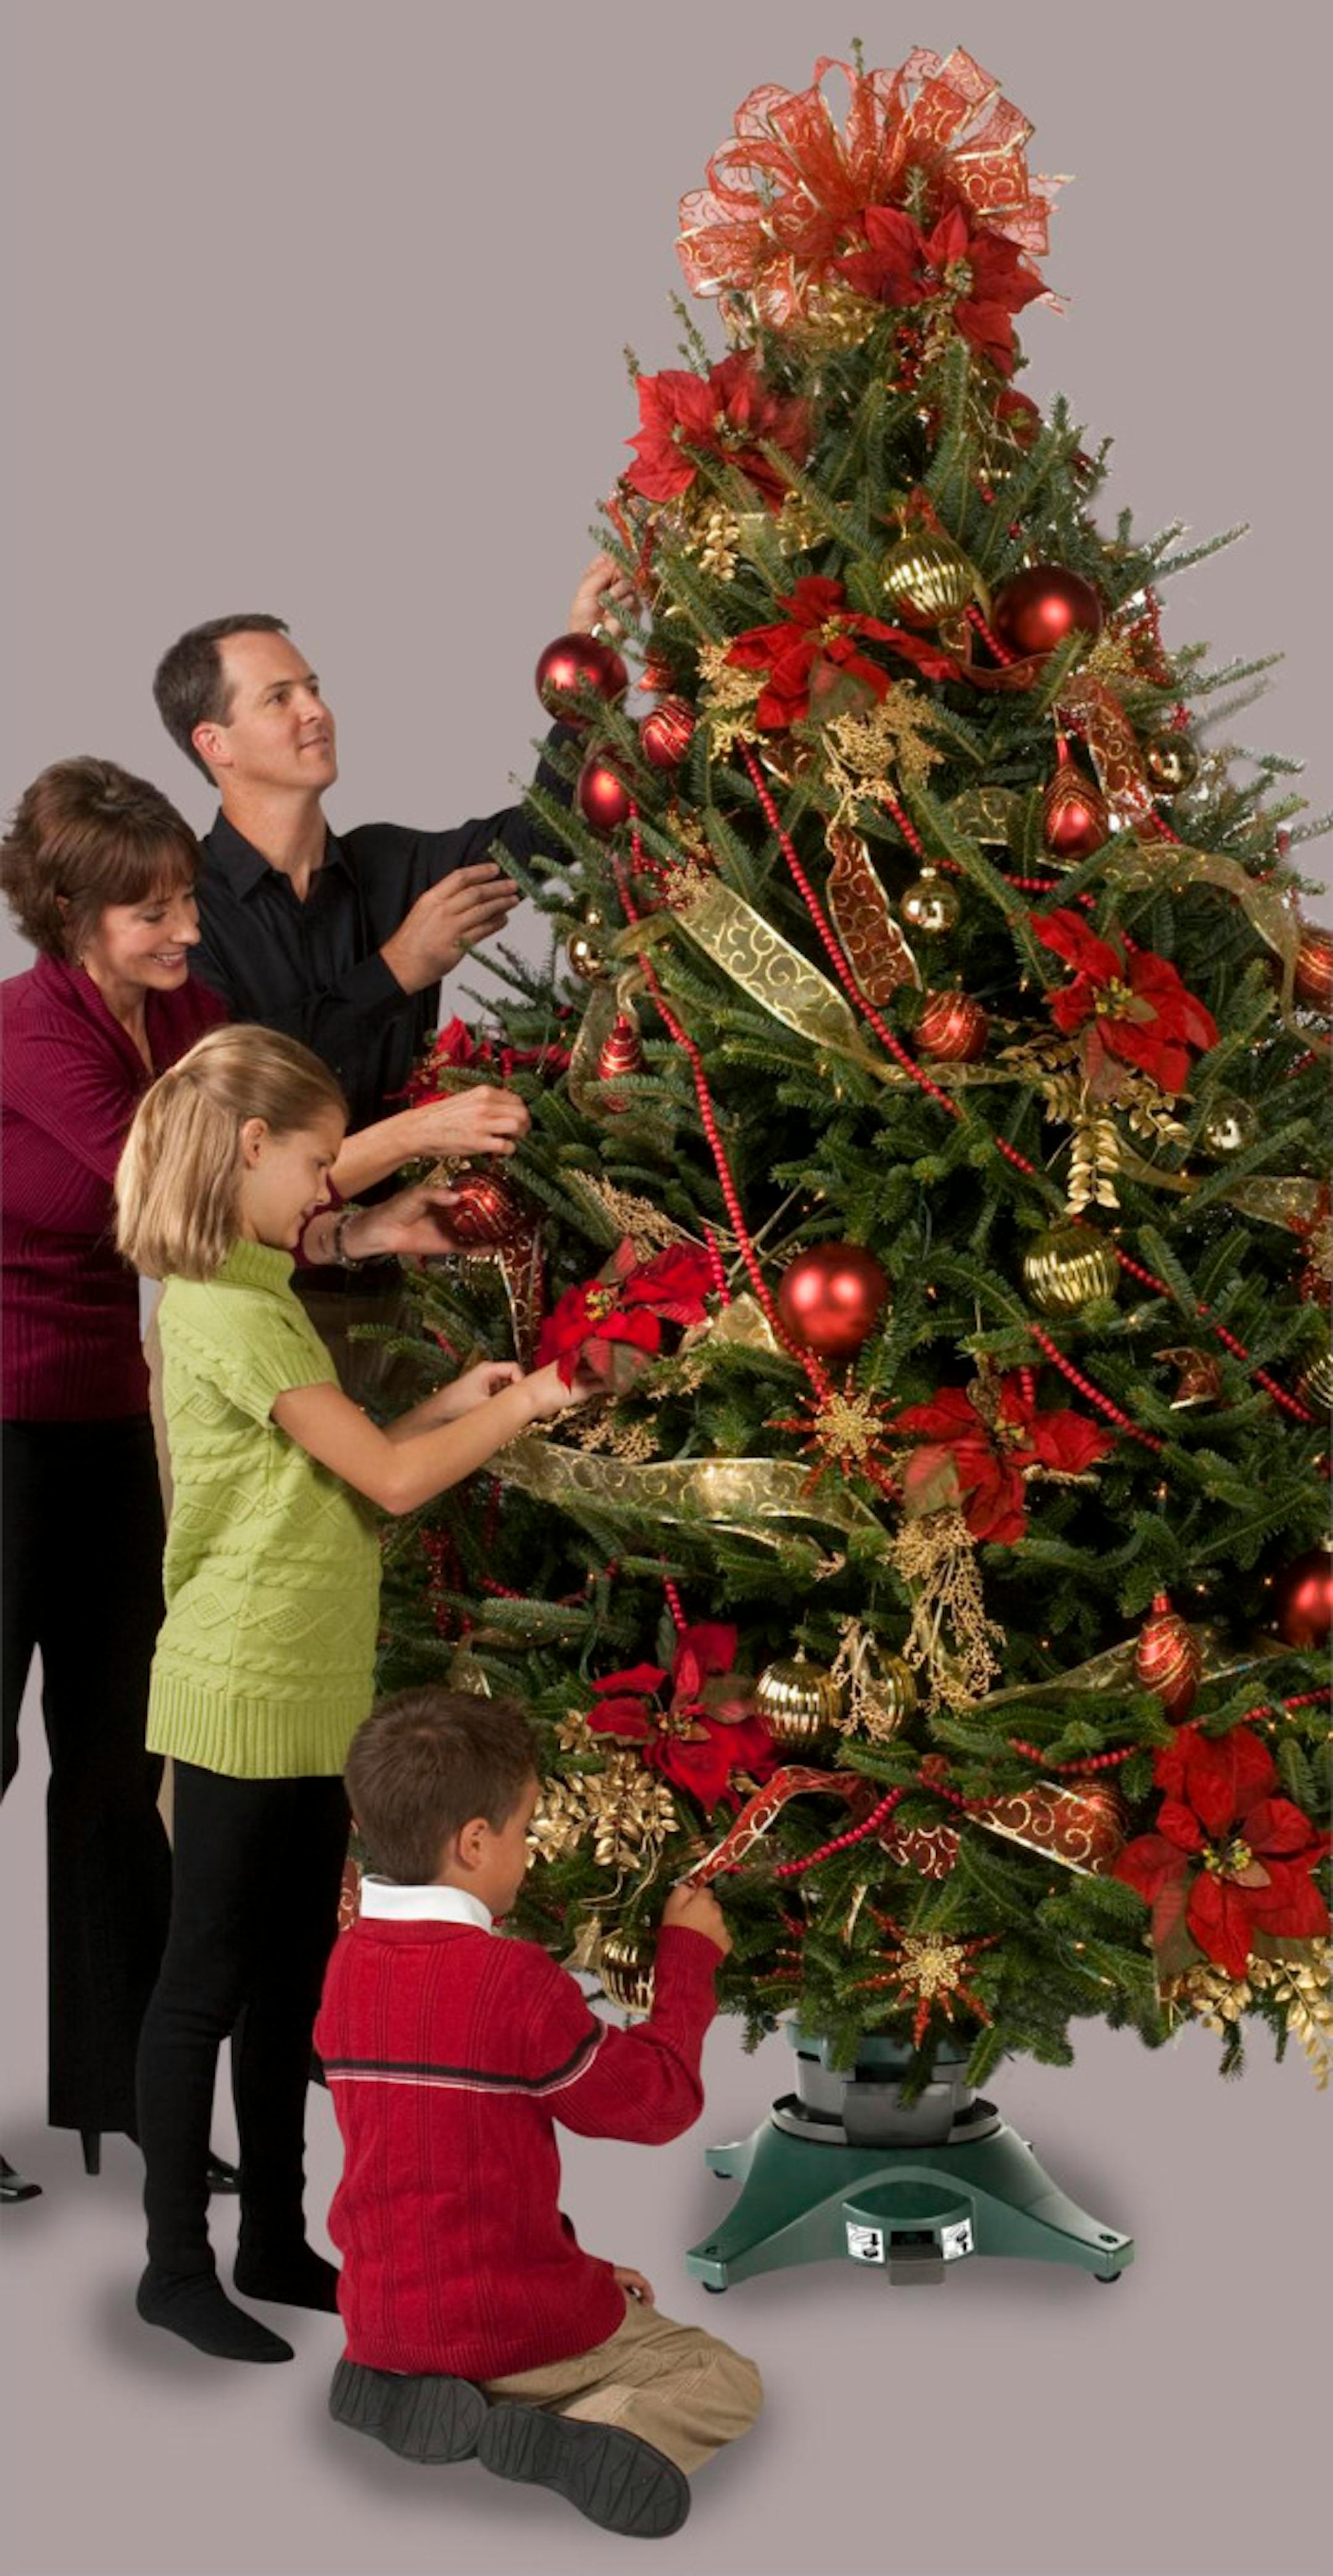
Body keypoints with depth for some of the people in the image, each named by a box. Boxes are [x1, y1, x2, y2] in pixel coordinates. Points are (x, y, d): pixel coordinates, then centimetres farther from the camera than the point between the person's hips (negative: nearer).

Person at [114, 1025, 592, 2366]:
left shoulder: (253, 1293, 13)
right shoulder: (229, 1316, -19)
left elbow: (343, 1457, 14)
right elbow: (389, 1479, -16)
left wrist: (453, 1400, 8)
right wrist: (514, 1409, -3)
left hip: (305, 1699, 10)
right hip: (243, 1700, -10)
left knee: (289, 1982, 15)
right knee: (206, 1986, 0)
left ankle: (276, 2242, 25)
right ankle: (176, 2267, 9)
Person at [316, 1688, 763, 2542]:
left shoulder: (349, 1965, 1)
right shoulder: (514, 1982, -22)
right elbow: (659, 2103, -9)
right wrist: (689, 1955, 3)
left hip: (379, 2319, 6)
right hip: (509, 2325, -6)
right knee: (727, 2382, 15)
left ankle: (406, 2395, 5)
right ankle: (574, 2441, -17)